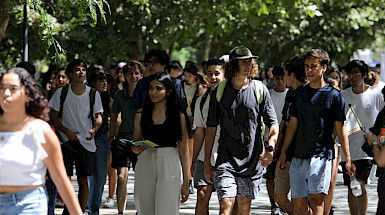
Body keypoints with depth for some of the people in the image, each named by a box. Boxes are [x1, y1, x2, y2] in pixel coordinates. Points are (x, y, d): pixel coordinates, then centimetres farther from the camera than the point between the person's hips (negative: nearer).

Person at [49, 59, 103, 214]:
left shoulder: (93, 94, 4)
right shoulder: (61, 93, 0)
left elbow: (98, 116, 9)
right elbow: (54, 117, 3)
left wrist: (95, 129, -13)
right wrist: (67, 132, -12)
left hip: (87, 142, 1)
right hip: (67, 141, -1)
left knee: (84, 181, -2)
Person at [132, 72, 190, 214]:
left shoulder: (178, 115, 2)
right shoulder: (141, 114, 10)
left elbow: (184, 150, 3)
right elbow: (134, 145, 17)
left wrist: (186, 182, 0)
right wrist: (137, 149, -8)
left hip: (169, 166, -3)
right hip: (145, 165, 3)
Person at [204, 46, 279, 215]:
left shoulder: (259, 90, 2)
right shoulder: (219, 91, 2)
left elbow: (273, 124, 2)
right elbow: (211, 128, 7)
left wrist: (270, 148, -18)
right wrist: (207, 162, 4)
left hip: (252, 161, 1)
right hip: (226, 161, -1)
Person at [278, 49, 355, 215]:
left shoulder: (334, 95, 0)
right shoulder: (299, 93, 13)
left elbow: (340, 128, 1)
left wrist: (348, 159, -3)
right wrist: (283, 152, 15)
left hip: (322, 155, -5)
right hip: (299, 156, 5)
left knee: (316, 200, -16)